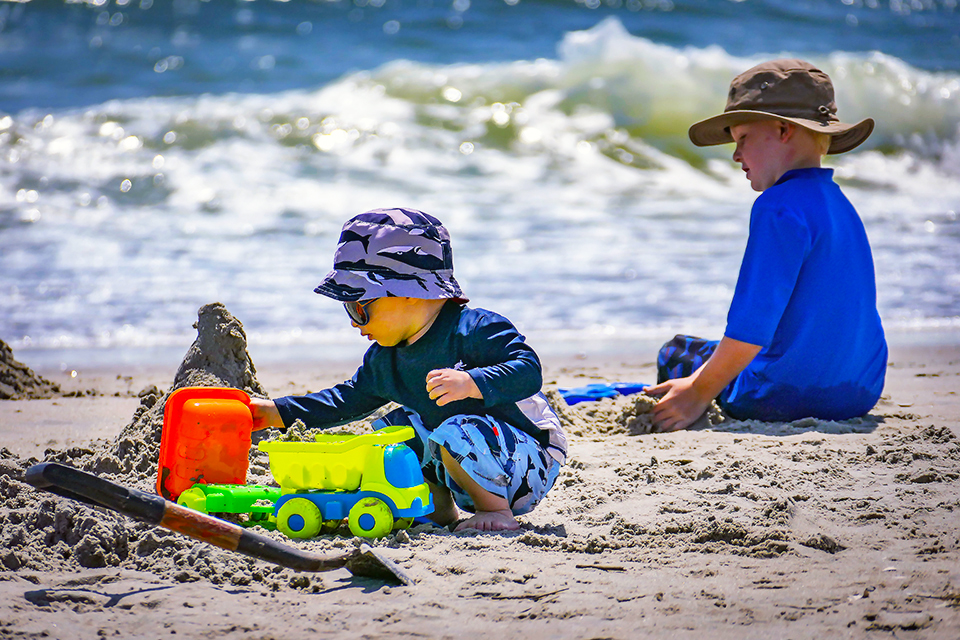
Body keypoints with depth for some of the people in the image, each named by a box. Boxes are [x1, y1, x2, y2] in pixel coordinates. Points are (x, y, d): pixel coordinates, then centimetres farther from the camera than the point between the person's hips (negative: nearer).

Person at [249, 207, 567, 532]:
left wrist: (470, 383, -43)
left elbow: (528, 371, -28)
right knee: (390, 430, 4)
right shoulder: (383, 359, 7)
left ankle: (497, 509, -13)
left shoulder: (475, 329, -19)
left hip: (530, 459, -8)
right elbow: (350, 399, 21)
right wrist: (278, 412, 15)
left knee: (457, 434, -34)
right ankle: (441, 509, 12)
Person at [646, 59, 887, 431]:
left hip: (787, 398, -8)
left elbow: (754, 324, -23)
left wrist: (700, 393, -12)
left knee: (675, 353, 14)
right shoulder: (839, 203, 13)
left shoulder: (779, 206, -17)